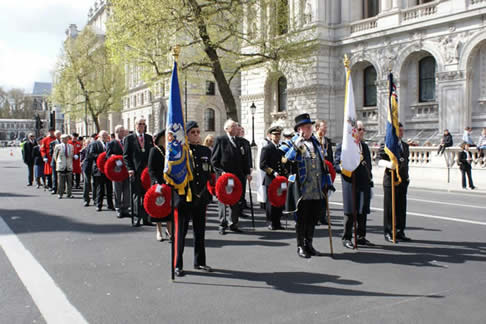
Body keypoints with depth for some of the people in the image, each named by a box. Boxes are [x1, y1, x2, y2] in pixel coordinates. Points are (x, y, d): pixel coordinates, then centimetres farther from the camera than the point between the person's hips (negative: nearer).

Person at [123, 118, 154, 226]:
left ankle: (146, 218, 11)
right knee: (136, 195, 0)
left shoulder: (149, 138, 14)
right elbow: (126, 155, 0)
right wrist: (130, 169, -10)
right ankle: (137, 218, 5)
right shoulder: (129, 138, 3)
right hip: (135, 171, -3)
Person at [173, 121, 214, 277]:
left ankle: (199, 262, 26)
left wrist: (209, 194, 9)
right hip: (183, 198, -4)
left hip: (201, 198, 4)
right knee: (180, 231, 3)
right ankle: (178, 265, 12)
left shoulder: (206, 151, 10)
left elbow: (210, 172, 15)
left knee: (200, 231, 13)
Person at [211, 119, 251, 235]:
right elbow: (214, 160, -5)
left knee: (237, 201, 8)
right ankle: (222, 225, 11)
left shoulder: (240, 141, 14)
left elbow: (244, 159, 17)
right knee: (223, 200, 3)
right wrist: (221, 171, -15)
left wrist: (247, 173, 8)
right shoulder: (220, 140, -2)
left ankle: (234, 224, 20)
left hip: (238, 176, 5)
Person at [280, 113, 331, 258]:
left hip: (317, 189, 6)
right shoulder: (293, 143, -4)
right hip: (302, 189, -6)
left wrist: (326, 182, 19)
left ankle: (309, 244, 26)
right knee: (302, 218, 3)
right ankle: (300, 246, 15)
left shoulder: (316, 142, 15)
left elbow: (323, 161, 23)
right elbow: (286, 159, -20)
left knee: (313, 217, 12)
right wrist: (297, 145, -25)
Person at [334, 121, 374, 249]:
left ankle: (361, 237, 21)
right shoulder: (342, 146, -4)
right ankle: (346, 238, 9)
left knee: (363, 211, 10)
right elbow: (336, 165, -7)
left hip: (364, 185, 6)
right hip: (350, 184, -6)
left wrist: (370, 179, 16)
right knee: (350, 212, -1)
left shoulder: (365, 146, 16)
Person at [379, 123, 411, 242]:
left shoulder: (405, 146, 16)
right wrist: (389, 164, -30)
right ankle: (388, 232, 9)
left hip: (403, 181, 6)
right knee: (389, 208, 0)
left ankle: (400, 232, 19)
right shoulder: (385, 145, -6)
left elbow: (406, 161, 20)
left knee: (401, 208, 10)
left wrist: (406, 176, 13)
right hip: (390, 180, -6)